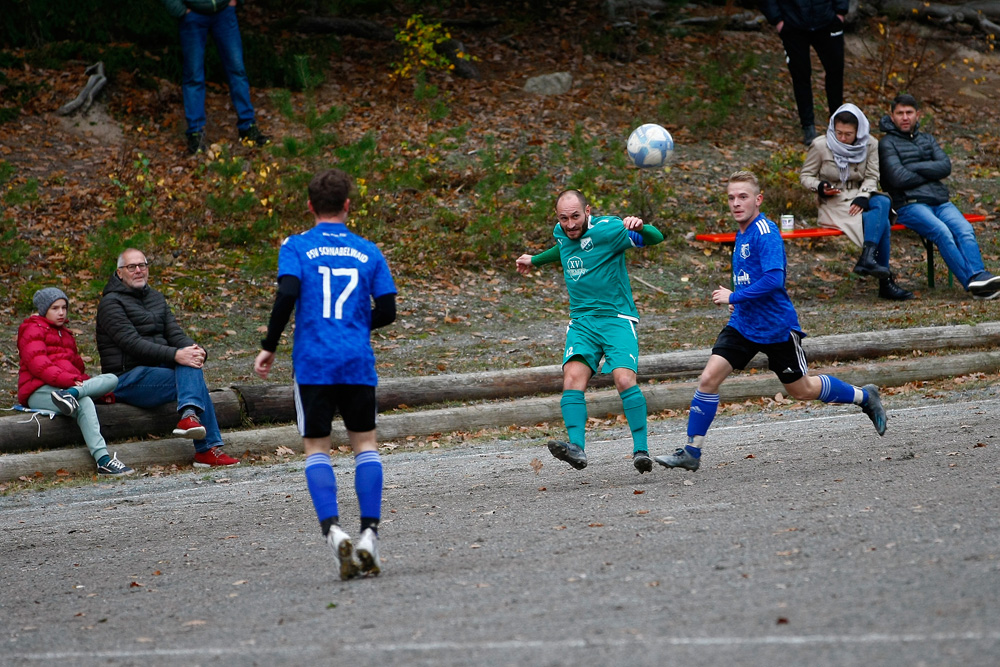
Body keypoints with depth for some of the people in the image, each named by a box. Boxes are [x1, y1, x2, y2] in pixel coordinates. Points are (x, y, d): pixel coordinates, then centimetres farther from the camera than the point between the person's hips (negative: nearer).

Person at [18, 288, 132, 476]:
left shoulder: (65, 334, 34)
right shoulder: (33, 331, 6)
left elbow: (76, 364, 32)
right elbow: (38, 365, -11)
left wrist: (81, 382, 6)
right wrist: (69, 380, -25)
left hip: (69, 384, 8)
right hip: (40, 391, -8)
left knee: (112, 379, -17)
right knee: (84, 403, -38)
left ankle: (71, 395, -44)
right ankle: (103, 460, -53)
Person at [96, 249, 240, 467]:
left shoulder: (156, 299, 19)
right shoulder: (111, 303, -6)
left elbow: (175, 334, 8)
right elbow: (132, 343, -19)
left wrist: (196, 350, -16)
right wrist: (175, 355, -28)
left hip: (156, 368, 7)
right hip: (127, 380, -7)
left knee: (190, 359, -25)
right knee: (195, 381, -23)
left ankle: (189, 415, -43)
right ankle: (208, 450, -31)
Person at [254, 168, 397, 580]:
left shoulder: (296, 247, 2)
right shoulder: (368, 252, 8)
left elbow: (287, 294, -13)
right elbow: (387, 311, 6)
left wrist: (269, 346, -3)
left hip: (313, 364, -1)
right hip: (358, 362, 1)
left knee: (316, 448, 6)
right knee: (365, 443, 10)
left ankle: (332, 530, -13)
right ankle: (370, 534, -1)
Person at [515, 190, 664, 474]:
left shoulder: (607, 229, -11)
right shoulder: (561, 232, 8)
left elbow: (655, 238, -14)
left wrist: (639, 227, -36)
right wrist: (535, 260, 47)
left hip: (617, 319, -5)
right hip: (581, 321, 5)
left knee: (625, 379, -22)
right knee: (573, 377, -18)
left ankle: (641, 450, -16)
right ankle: (576, 448, -30)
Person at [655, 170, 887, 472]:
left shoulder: (765, 232, -18)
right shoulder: (742, 234, 10)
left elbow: (773, 279, -28)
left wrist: (733, 297, -22)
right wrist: (738, 301, 12)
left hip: (776, 328, -7)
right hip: (743, 325, 7)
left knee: (802, 390, 8)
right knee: (709, 378, -8)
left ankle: (864, 396, 32)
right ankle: (691, 452, -3)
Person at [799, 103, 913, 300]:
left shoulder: (870, 145, 3)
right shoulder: (820, 146, -4)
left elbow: (871, 178, 4)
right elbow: (805, 175, 4)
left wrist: (863, 198, -16)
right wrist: (819, 187, -18)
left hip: (860, 199, 4)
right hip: (833, 204, -4)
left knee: (882, 202, -33)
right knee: (881, 222, -28)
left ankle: (867, 258, -42)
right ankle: (885, 282, -35)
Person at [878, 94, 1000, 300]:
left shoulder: (927, 140, 26)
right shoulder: (887, 143, 8)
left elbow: (945, 166, 8)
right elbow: (899, 178, -7)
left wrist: (913, 167, -2)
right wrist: (931, 174, 4)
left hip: (941, 202, 5)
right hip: (910, 205, -5)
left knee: (965, 229, -25)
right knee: (941, 232, -32)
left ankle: (979, 277, -45)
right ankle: (971, 282, -44)